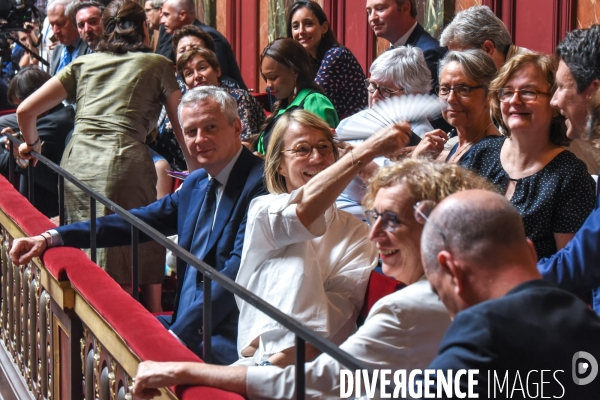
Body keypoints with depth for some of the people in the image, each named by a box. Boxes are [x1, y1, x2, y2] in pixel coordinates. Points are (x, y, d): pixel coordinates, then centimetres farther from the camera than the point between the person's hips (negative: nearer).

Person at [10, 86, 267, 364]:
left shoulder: (259, 183, -14)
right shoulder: (196, 183, 14)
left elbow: (238, 271, -22)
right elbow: (137, 221, 16)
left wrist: (179, 333, -27)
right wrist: (50, 238, 6)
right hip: (187, 325, 8)